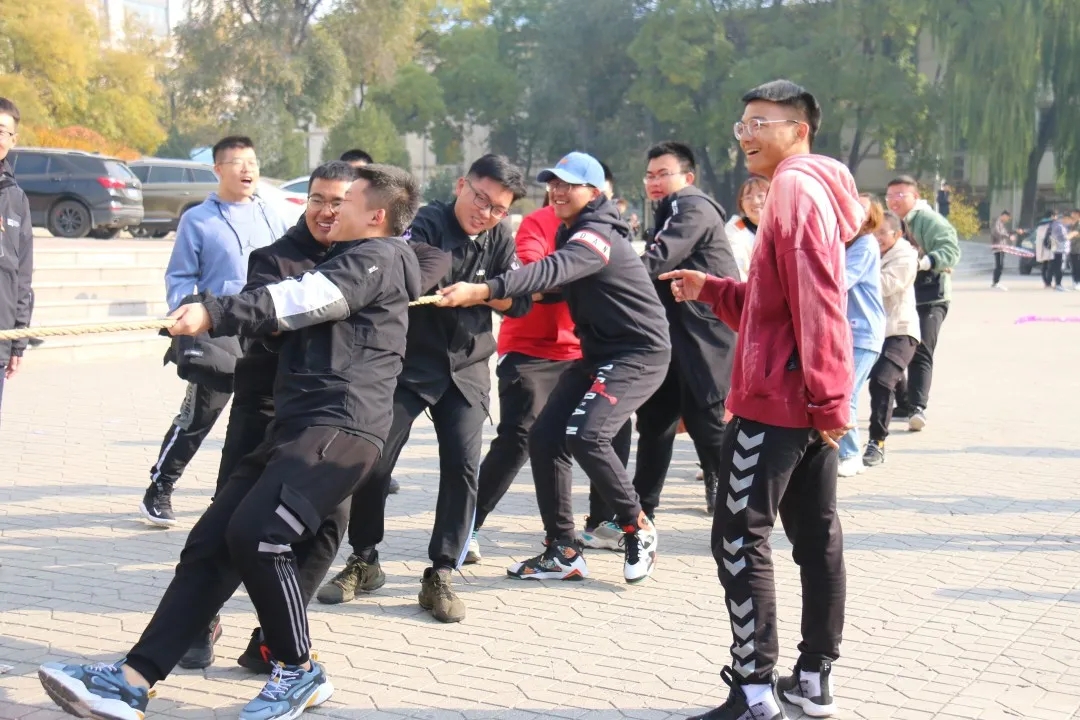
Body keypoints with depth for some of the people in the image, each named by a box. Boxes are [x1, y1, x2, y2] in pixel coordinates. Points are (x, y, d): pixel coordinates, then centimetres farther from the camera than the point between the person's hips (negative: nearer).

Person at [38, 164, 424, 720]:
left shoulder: (381, 256, 0)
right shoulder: (342, 261, 32)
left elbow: (304, 299, -13)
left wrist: (216, 314, -20)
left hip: (341, 427, -9)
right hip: (296, 425, 10)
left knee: (255, 533, -24)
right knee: (210, 541, -3)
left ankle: (299, 673, -6)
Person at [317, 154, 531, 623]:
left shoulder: (500, 238, 4)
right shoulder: (427, 225, -12)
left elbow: (521, 302, 0)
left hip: (467, 370, 3)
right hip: (410, 364, -3)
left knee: (462, 468, -8)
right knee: (373, 462, -2)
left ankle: (440, 576, 3)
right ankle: (363, 563, 19)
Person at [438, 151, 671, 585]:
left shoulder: (598, 237, -21)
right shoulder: (569, 232, 11)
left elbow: (553, 270, -38)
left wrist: (484, 290, -49)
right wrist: (510, 298, -6)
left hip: (639, 353, -9)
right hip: (597, 353, 9)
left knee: (585, 435, -25)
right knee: (545, 437, -2)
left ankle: (638, 529, -3)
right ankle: (562, 552, 7)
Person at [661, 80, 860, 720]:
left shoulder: (795, 187, -13)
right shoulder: (814, 189, 19)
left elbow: (816, 303, -21)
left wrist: (826, 396, -23)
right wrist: (711, 290, 13)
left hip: (777, 399, -10)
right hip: (810, 401, 10)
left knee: (740, 538, -6)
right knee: (817, 534, 11)